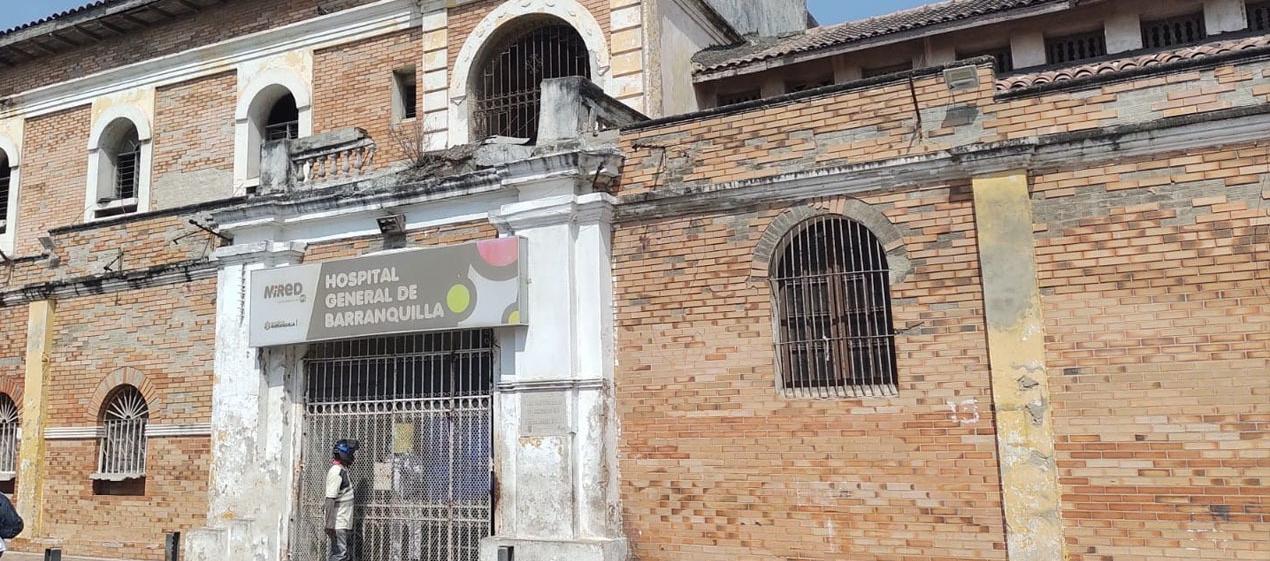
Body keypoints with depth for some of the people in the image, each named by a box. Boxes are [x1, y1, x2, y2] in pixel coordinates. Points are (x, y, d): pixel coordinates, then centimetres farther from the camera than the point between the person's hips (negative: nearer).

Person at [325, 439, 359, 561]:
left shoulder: (344, 470, 13)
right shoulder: (336, 471, -16)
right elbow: (330, 499, -20)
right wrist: (329, 524, -23)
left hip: (346, 523, 10)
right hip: (338, 524, -10)